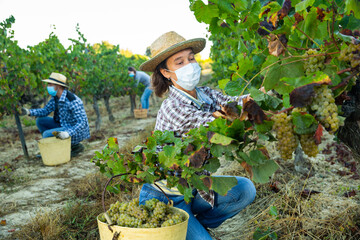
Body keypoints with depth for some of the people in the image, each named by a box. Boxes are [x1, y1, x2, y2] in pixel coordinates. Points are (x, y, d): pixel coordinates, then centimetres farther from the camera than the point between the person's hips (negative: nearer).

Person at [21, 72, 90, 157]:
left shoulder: (73, 101, -27)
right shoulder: (55, 97, -1)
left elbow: (82, 122, -30)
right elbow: (45, 111, 5)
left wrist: (68, 133, -43)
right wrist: (29, 111, -11)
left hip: (77, 131, -9)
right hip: (64, 126, 9)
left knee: (47, 134, -22)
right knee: (40, 120, 4)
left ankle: (75, 146, -5)